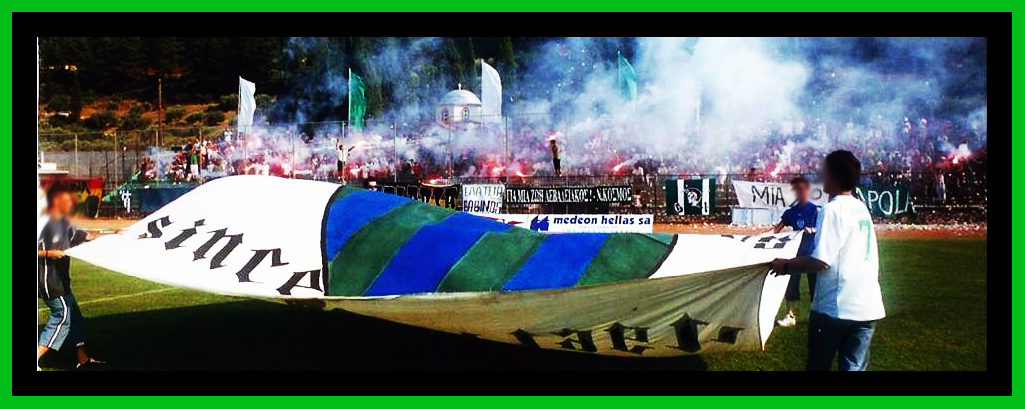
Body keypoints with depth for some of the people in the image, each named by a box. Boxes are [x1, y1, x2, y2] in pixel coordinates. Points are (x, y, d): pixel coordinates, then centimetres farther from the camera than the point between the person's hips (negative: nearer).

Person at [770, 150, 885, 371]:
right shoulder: (862, 209, 11)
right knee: (854, 367, 7)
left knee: (818, 365, 9)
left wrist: (785, 266, -6)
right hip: (867, 308, 6)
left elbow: (820, 261, -19)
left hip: (834, 308, -6)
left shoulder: (833, 210, -12)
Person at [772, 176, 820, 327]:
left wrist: (811, 230, -28)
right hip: (795, 251, 4)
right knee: (791, 283, 4)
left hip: (812, 252, -4)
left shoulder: (815, 210, -4)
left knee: (814, 283, 2)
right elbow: (779, 227, 11)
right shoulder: (791, 211, 9)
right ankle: (790, 316, 11)